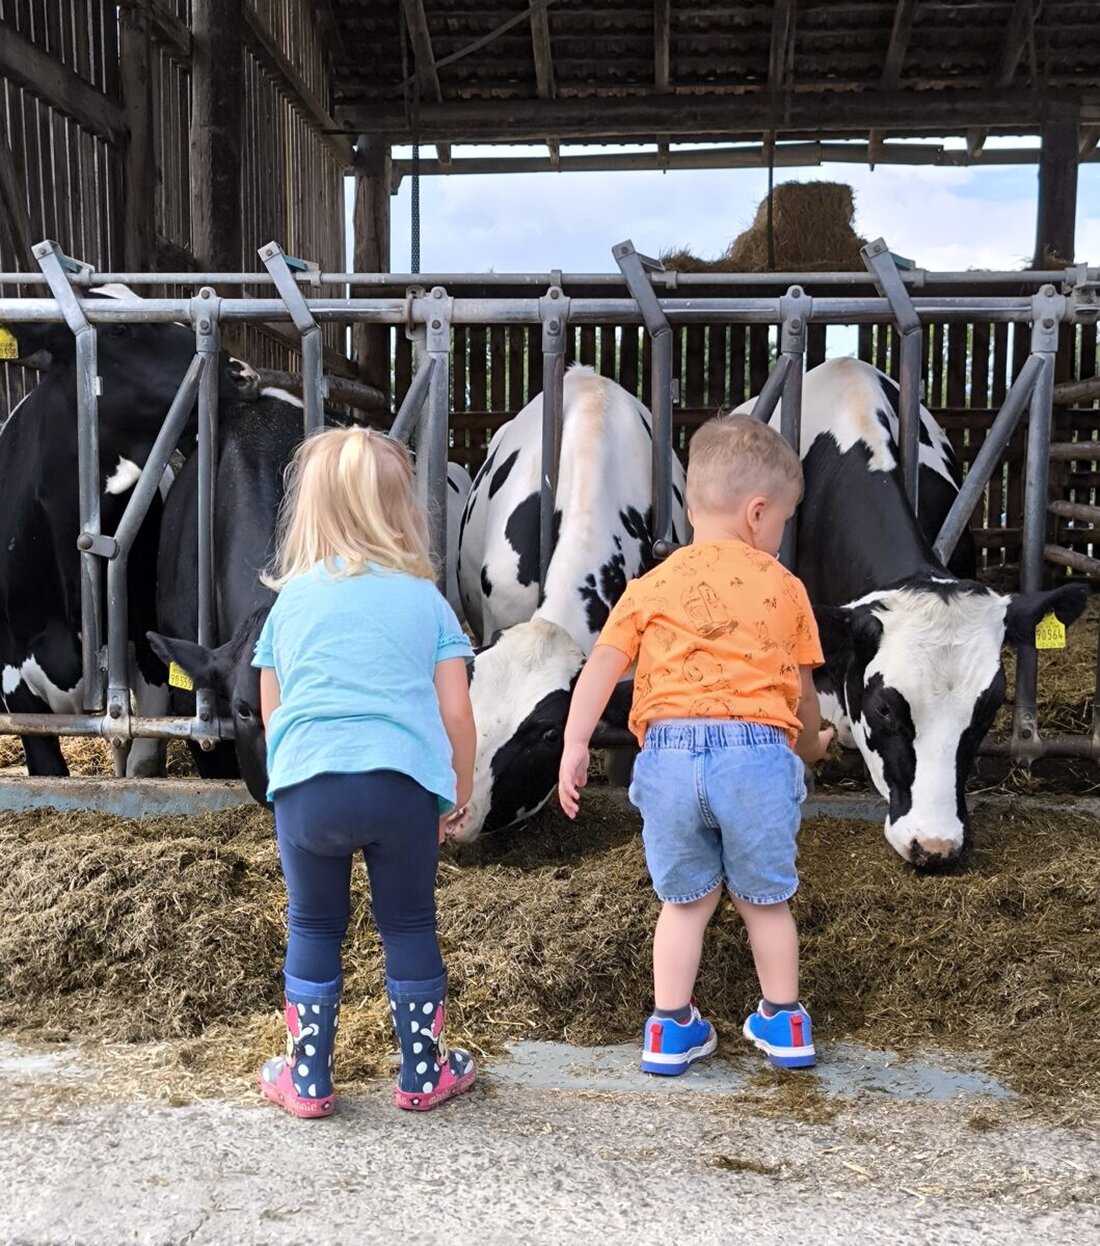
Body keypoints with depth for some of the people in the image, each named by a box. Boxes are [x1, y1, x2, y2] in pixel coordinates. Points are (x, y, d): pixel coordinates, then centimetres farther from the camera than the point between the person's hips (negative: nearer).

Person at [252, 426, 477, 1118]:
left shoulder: (290, 600, 16)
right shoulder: (424, 599, 11)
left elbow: (272, 714, 18)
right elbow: (455, 712, 7)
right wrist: (460, 796, 20)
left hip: (305, 783, 1)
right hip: (403, 784, -1)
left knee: (314, 929, 17)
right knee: (410, 927, 15)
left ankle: (307, 1081, 26)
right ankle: (424, 1075, 28)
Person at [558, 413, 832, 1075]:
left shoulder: (652, 586, 12)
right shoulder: (783, 587, 9)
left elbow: (603, 666, 1)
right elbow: (802, 690, 17)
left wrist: (574, 747, 0)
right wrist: (811, 745, 35)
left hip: (670, 750, 1)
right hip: (757, 747, -1)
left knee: (686, 900, 18)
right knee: (766, 898, 18)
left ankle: (671, 1027, 25)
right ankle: (784, 1021, 33)